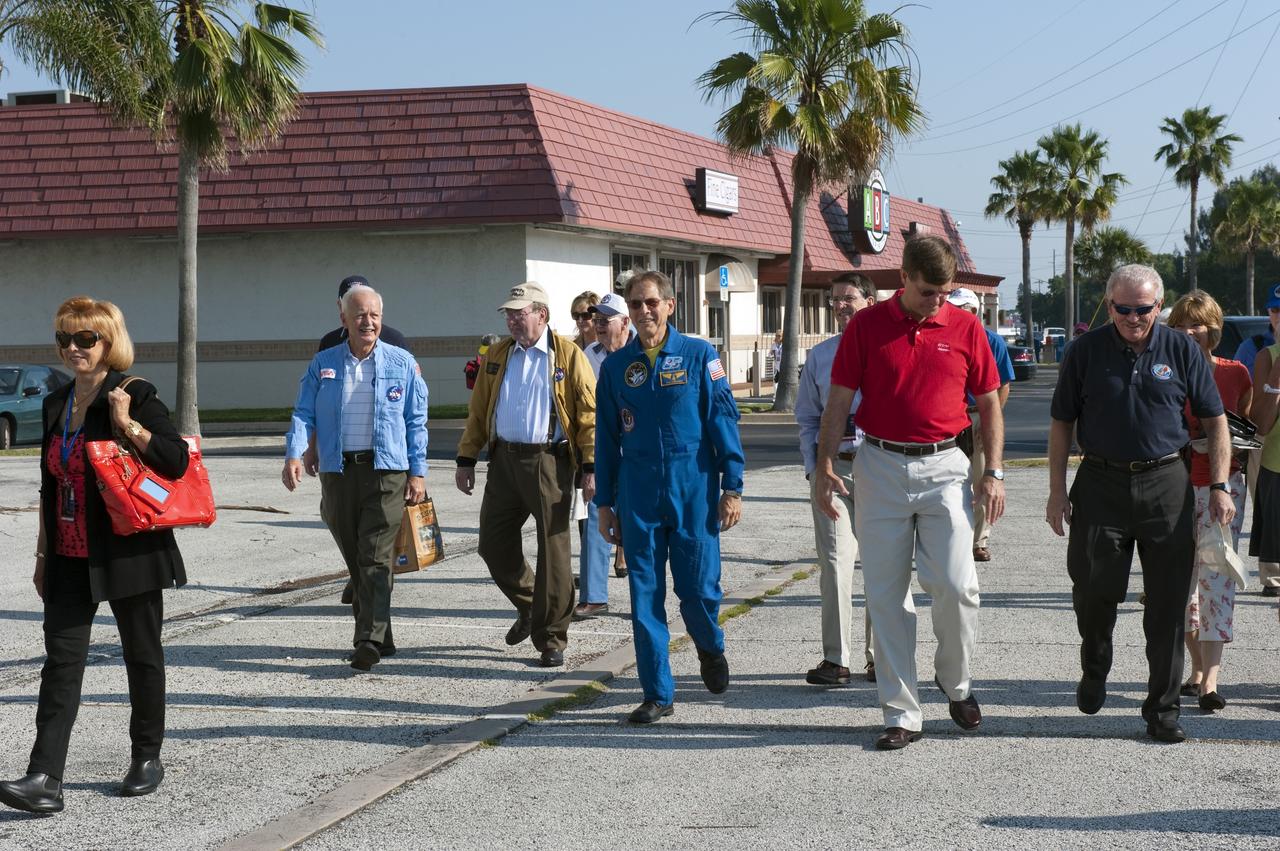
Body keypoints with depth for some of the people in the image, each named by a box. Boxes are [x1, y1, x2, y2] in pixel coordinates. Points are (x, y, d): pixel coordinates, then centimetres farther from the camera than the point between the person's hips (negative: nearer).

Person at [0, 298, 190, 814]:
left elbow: (176, 461, -18)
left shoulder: (135, 397, -8)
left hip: (128, 553, -5)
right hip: (70, 558, 5)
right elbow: (49, 487, 17)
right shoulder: (55, 406, 11)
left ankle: (147, 758, 24)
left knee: (142, 655, 8)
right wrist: (43, 552, 17)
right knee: (62, 660, -3)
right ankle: (45, 779, -9)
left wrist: (128, 424, -23)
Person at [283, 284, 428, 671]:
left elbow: (416, 422, 5)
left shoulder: (402, 363, 5)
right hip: (338, 472, 3)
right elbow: (303, 414, 2)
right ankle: (378, 636, 20)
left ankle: (369, 640, -17)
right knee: (354, 559, 9)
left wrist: (418, 471, -2)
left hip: (386, 472, -3)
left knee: (375, 558, -12)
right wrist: (294, 455, -15)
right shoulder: (323, 364, 8)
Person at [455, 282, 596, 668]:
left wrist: (591, 467, -12)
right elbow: (478, 410, 15)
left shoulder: (568, 355, -3)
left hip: (549, 461, -5)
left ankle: (551, 641, 8)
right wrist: (466, 459, 10)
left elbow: (589, 414, -5)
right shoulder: (498, 355, 11)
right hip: (505, 460, 5)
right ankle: (529, 606, 33)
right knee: (493, 544, 8)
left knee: (553, 552, -1)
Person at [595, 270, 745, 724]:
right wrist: (605, 503, 10)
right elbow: (606, 438, 12)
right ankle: (657, 694, 11)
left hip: (694, 486, -2)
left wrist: (732, 488, -5)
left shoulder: (699, 356, 0)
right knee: (645, 594, 2)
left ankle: (710, 649, 34)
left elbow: (724, 421, 0)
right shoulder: (615, 366, 7)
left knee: (699, 587, 0)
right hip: (637, 492, 2)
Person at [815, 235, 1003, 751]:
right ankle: (901, 714, 10)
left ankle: (955, 680, 17)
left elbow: (989, 403, 9)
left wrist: (994, 472, 2)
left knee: (956, 585, -11)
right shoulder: (866, 326, 1)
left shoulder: (965, 328, 3)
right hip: (881, 468, 0)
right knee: (885, 595, 2)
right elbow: (838, 402, 4)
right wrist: (825, 467, -4)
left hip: (944, 467, 0)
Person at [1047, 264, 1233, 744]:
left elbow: (1215, 420, 7)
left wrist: (1219, 486, 0)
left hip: (1166, 485, 0)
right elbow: (1061, 422, 6)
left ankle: (1162, 709, 12)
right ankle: (1094, 668, 30)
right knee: (1093, 588, -2)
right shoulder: (1087, 351, 1)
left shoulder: (1181, 350, 2)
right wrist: (1057, 490, 0)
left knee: (1168, 604, 2)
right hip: (1101, 484, 0)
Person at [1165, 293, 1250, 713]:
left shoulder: (1236, 374, 2)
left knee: (1216, 577, -12)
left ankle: (1210, 679, -17)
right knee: (1183, 580, 8)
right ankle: (1197, 668, 23)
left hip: (1223, 482, -2)